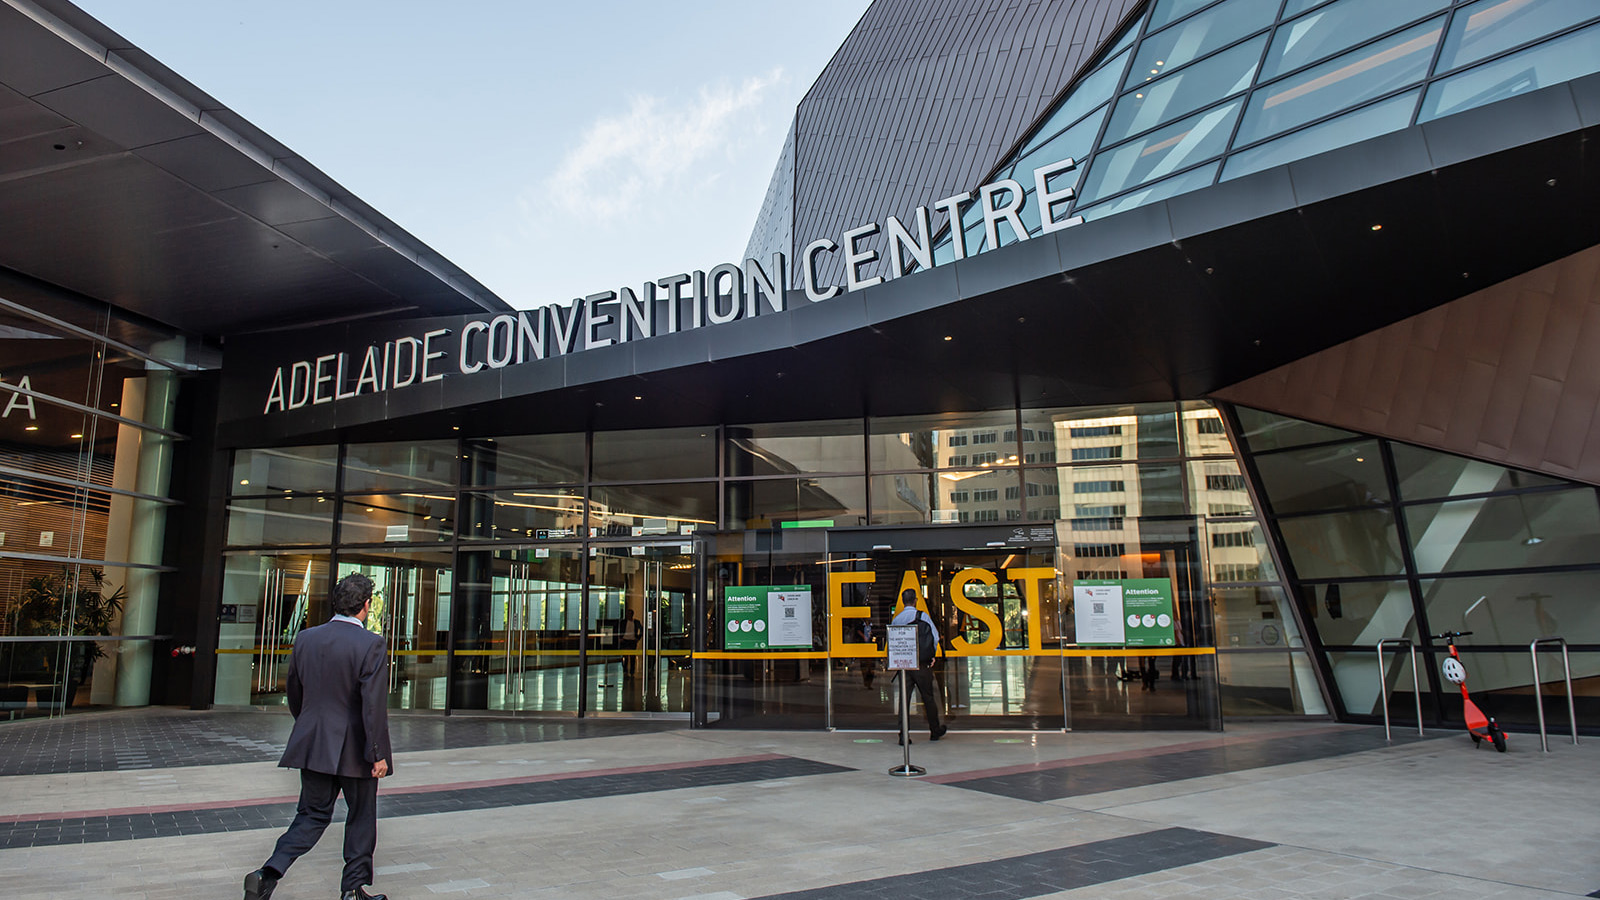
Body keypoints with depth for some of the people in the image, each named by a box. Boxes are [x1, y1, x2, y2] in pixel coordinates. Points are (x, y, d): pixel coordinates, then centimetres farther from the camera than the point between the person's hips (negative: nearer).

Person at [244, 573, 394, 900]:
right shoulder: (371, 645, -16)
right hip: (354, 750, -5)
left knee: (312, 815, 15)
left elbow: (294, 693, 13)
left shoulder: (305, 639, 2)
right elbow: (374, 704, -19)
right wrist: (379, 754, -14)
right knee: (361, 818, 12)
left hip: (312, 746, 5)